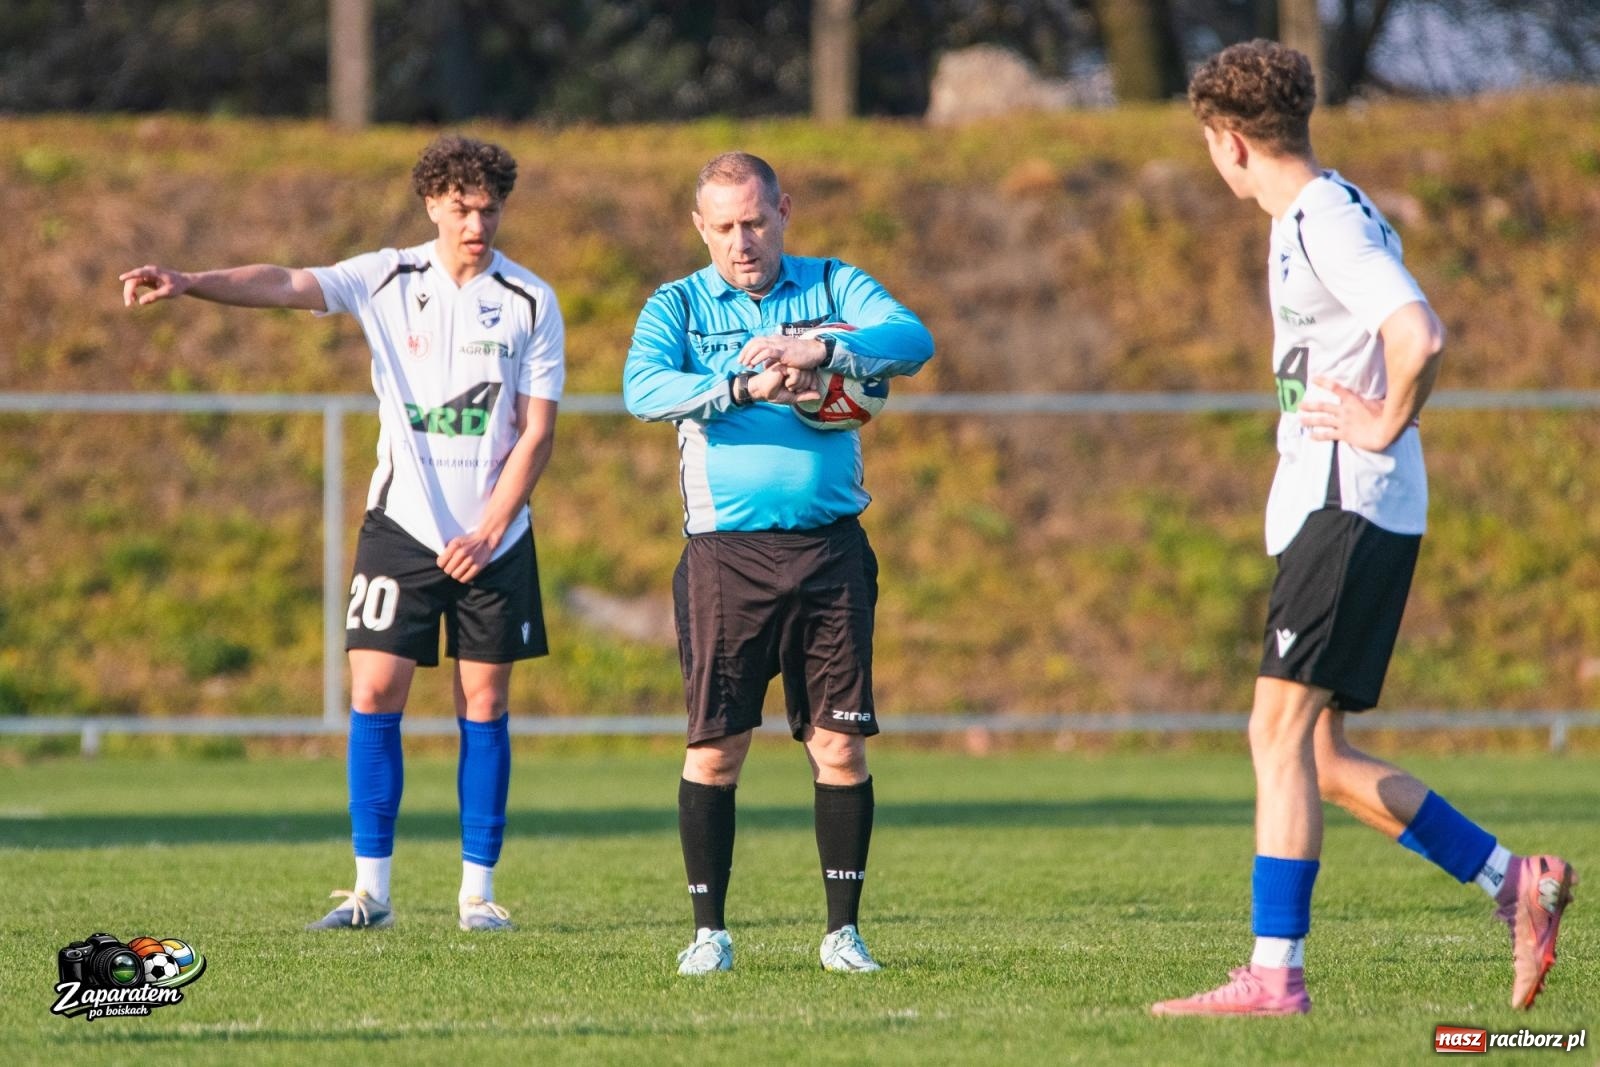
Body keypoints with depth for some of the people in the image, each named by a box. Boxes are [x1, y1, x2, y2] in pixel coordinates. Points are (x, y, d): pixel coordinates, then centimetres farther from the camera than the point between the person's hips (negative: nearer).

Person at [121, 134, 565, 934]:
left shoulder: (530, 303, -1)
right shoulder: (389, 280, 0)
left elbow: (537, 431, -2)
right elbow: (286, 285, -14)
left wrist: (489, 532, -11)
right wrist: (189, 284, -31)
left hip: (492, 537, 0)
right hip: (402, 524, 0)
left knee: (484, 704, 1)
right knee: (374, 692, -7)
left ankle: (478, 891, 8)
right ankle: (371, 889, -2)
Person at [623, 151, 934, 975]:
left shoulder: (834, 289, 9)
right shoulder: (678, 305, 7)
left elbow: (913, 339, -10)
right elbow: (644, 388, -13)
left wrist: (821, 350, -27)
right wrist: (742, 387, -28)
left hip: (831, 550, 1)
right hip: (725, 553, -1)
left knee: (840, 744, -1)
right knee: (714, 747, -1)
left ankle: (842, 930, 7)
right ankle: (708, 931, 9)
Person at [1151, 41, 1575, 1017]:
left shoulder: (1325, 222, -14)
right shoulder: (1321, 216, 18)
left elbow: (1421, 337, -27)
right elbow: (1393, 333, 31)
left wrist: (1385, 427, -14)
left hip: (1350, 509, -10)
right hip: (1325, 509, 10)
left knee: (1282, 732, -12)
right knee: (1320, 758, 9)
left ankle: (1276, 975, -14)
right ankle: (1517, 883, 12)